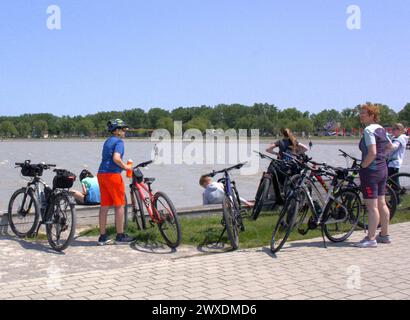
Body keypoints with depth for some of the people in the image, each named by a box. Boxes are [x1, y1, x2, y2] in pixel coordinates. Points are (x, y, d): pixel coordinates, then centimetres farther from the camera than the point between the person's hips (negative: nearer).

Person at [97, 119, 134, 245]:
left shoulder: (107, 141, 20)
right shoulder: (119, 141, -7)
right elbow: (116, 158, -22)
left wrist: (122, 166, 20)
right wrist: (125, 166, -8)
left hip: (101, 174, 9)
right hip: (112, 174, -8)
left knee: (104, 206, 9)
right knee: (119, 205, 0)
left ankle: (102, 236, 13)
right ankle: (120, 236, 5)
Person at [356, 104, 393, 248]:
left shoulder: (369, 130, -16)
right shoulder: (381, 129, 12)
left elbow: (372, 153, -24)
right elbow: (390, 146, 25)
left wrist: (363, 166, -13)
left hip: (371, 171, -9)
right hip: (383, 169, 9)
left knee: (372, 206, -6)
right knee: (382, 204, 16)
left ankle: (371, 239, -3)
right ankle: (384, 235, 25)